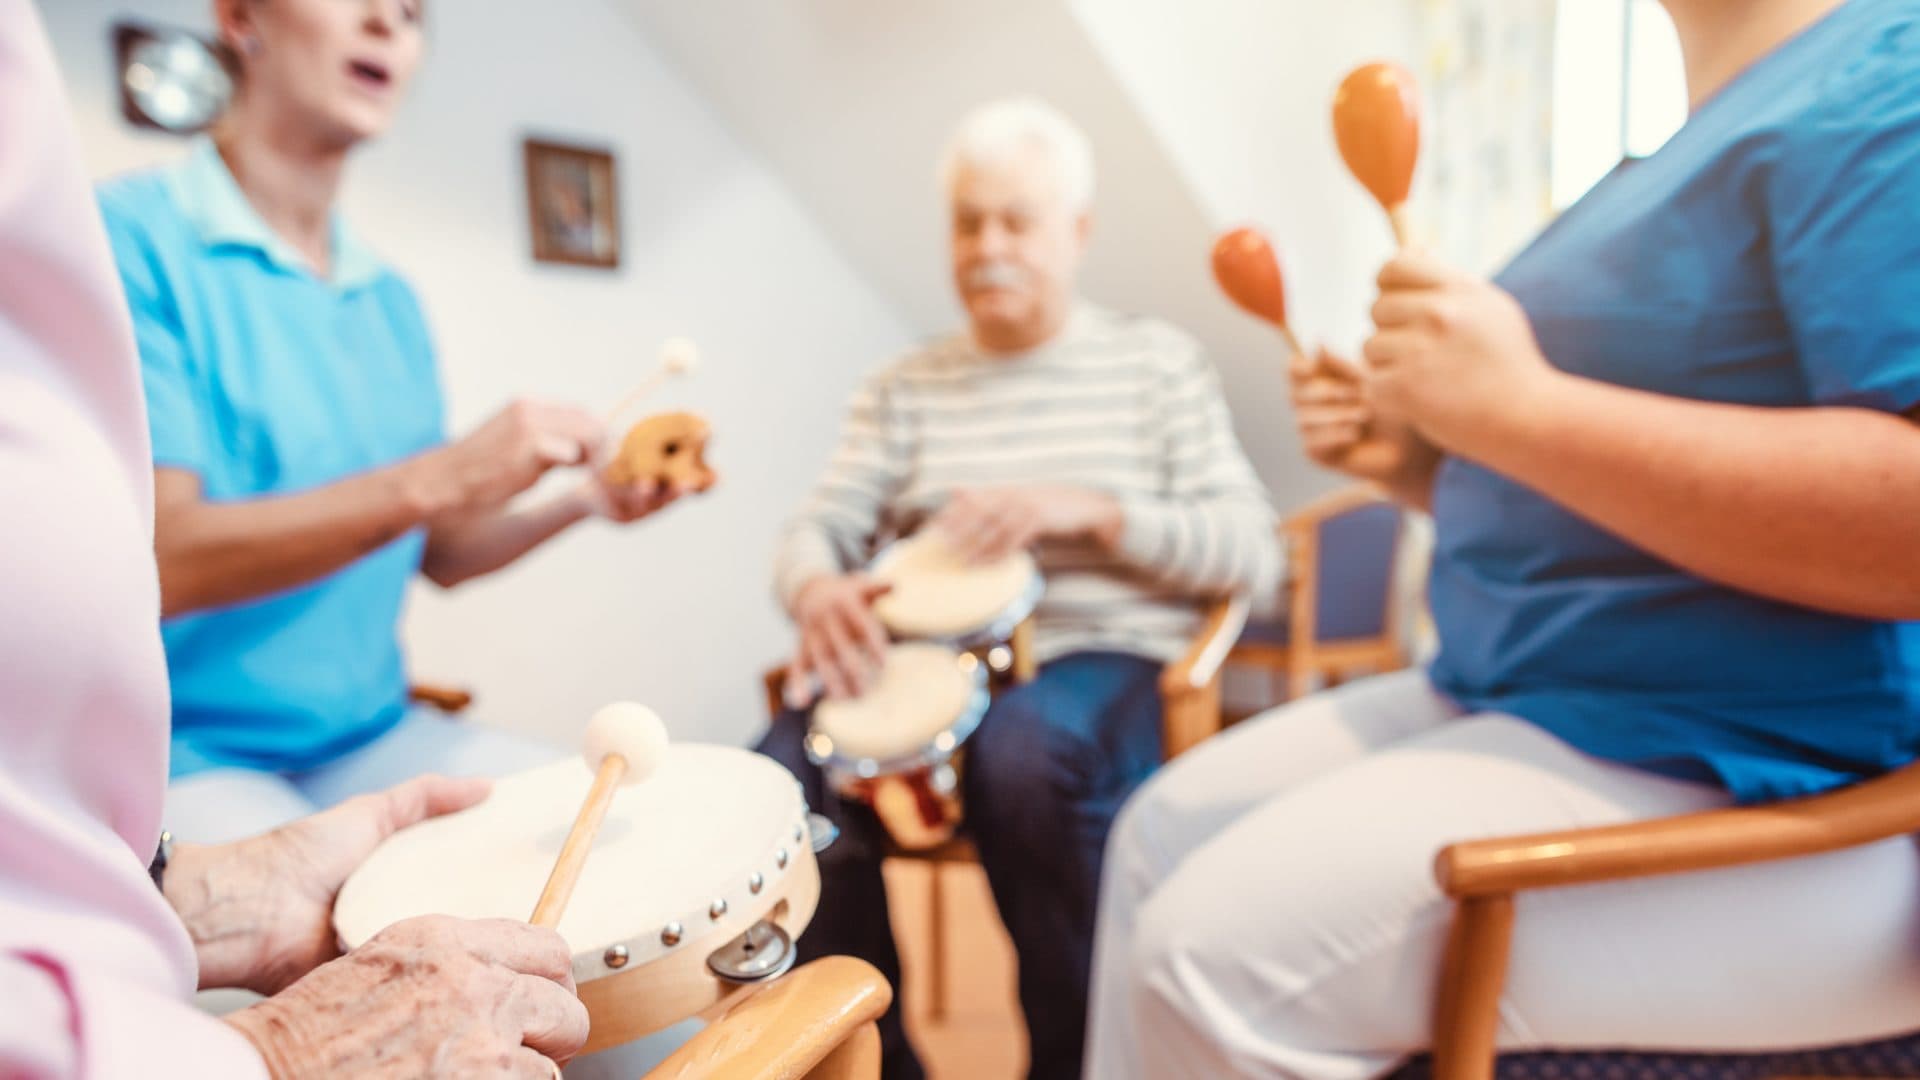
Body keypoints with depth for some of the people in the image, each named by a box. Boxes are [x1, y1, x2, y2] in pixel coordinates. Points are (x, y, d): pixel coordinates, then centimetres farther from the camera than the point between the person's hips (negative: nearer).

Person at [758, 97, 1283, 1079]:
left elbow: (1252, 552, -2)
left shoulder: (1157, 363, 7)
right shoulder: (905, 388, 14)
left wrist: (1089, 510, -17)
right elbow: (819, 527, 4)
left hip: (1104, 659, -2)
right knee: (784, 776, -26)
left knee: (1023, 753, -36)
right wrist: (818, 590, -21)